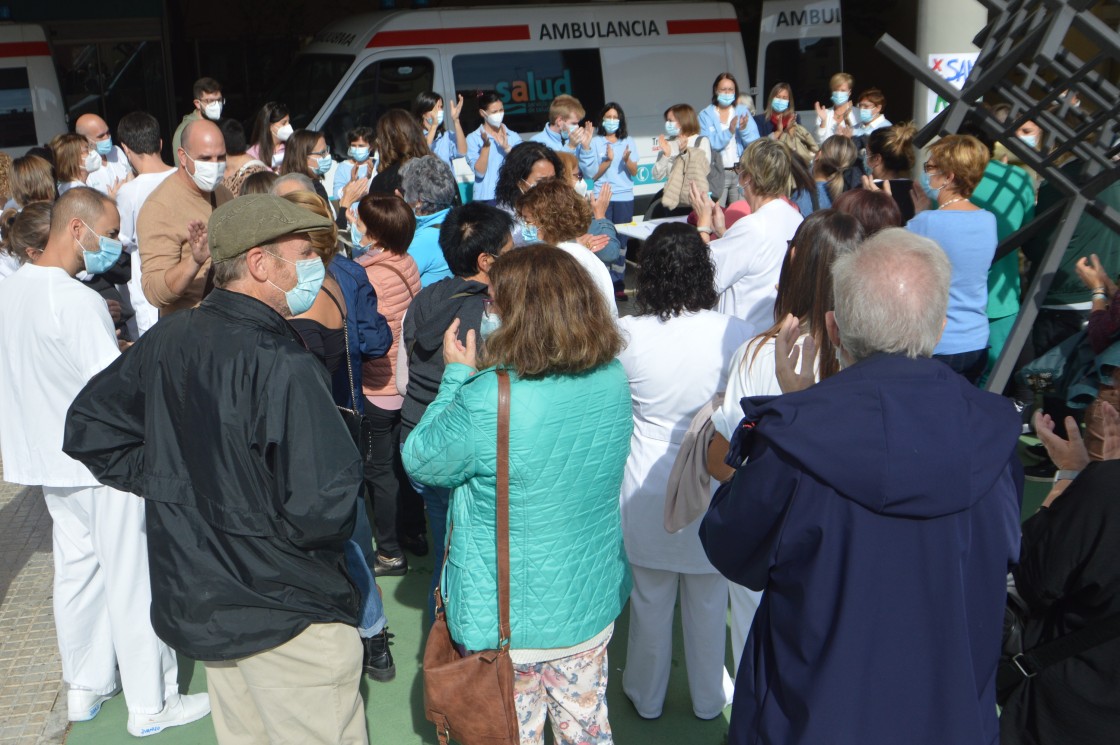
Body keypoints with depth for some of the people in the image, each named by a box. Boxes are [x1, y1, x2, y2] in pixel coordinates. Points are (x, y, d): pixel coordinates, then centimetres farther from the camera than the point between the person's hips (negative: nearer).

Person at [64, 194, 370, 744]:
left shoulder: (165, 341, -2)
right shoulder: (282, 367, -27)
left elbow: (89, 430, 11)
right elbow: (322, 509, -31)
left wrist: (174, 483, 10)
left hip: (194, 605, 8)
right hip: (284, 615, -8)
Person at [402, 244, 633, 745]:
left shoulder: (487, 402, -30)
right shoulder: (613, 380, -11)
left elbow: (420, 460, -12)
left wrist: (457, 376, -5)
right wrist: (478, 374, 2)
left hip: (511, 620, -5)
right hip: (594, 605, 5)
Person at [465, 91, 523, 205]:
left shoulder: (514, 137, 10)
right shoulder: (473, 139, 0)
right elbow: (479, 173, -9)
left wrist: (507, 147, -13)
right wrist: (486, 145, -18)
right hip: (487, 198, -3)